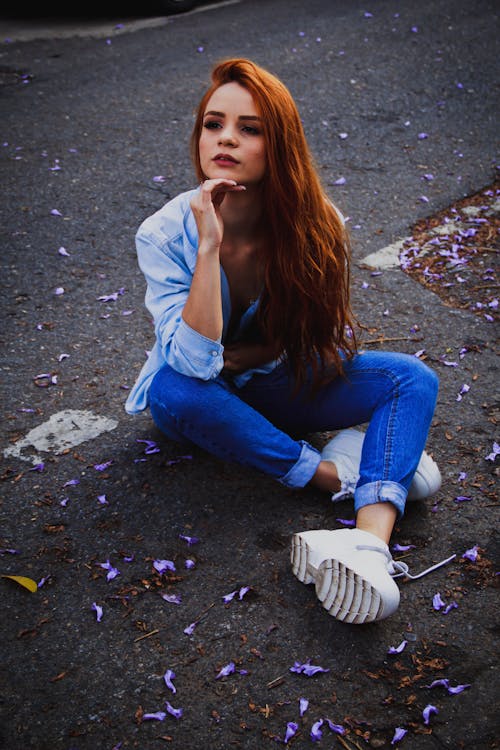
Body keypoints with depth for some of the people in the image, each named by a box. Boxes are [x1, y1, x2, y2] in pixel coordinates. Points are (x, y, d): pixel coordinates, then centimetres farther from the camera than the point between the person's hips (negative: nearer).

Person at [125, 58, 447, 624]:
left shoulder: (315, 224, -17)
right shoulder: (165, 234, -22)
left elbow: (328, 341, -7)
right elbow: (193, 362, -32)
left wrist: (235, 355, -17)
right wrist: (209, 245, -38)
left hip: (277, 385, 2)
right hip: (204, 400, -1)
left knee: (412, 378, -20)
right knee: (175, 389, -37)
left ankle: (371, 545, -42)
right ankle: (341, 468, -23)